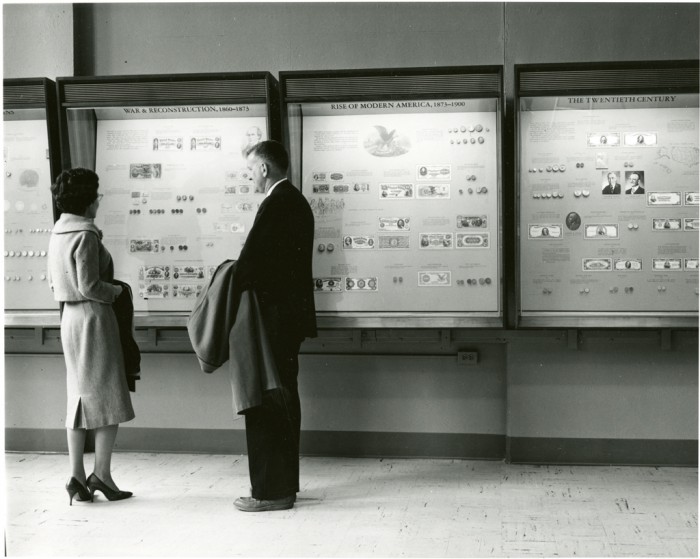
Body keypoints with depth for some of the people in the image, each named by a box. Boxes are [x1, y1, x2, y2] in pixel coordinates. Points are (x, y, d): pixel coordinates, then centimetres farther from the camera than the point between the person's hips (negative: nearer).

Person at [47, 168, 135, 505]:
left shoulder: (57, 233, 11)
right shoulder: (86, 234, -16)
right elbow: (89, 285, -21)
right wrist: (115, 291, -4)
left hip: (69, 317, 9)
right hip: (93, 317, -9)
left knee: (80, 396, 11)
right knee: (109, 395, 0)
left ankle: (77, 477, 12)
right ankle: (101, 473, 0)